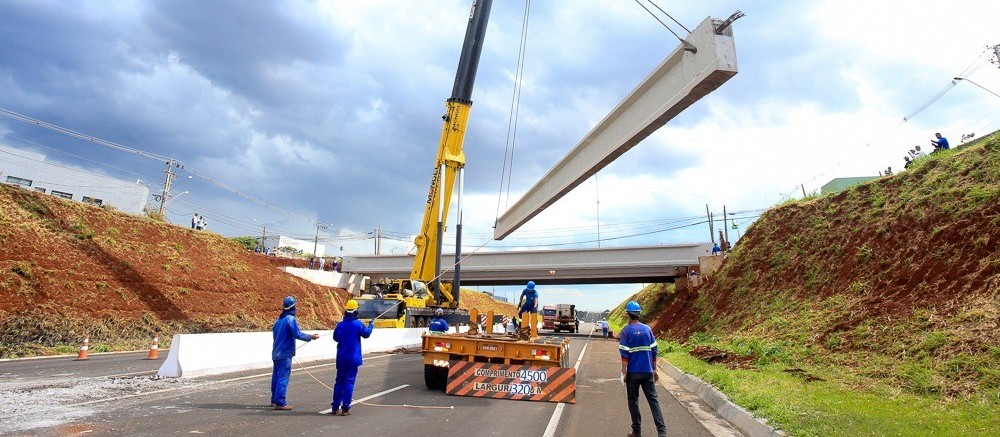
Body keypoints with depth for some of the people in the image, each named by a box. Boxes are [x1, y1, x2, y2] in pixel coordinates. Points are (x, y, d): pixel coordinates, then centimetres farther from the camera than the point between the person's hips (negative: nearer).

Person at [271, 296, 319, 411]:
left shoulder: (278, 320, 11)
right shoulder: (290, 319, -14)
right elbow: (297, 334, -20)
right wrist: (311, 337, -8)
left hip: (276, 353, 9)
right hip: (285, 354, -9)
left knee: (276, 376, 15)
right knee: (283, 378, -6)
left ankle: (274, 400, 25)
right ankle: (280, 403, -6)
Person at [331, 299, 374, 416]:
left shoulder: (340, 325, -3)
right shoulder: (358, 324, -10)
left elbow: (335, 338, 11)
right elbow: (366, 334, 6)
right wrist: (371, 325, 23)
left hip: (341, 359, 3)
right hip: (353, 359, -3)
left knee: (339, 382, 13)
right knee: (349, 383, 1)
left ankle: (335, 408, 17)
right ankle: (345, 409, 2)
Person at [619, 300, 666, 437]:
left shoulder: (626, 330, -9)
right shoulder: (647, 328, 3)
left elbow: (624, 354, -12)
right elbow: (654, 351, 6)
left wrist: (624, 372, -6)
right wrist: (654, 369, 14)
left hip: (633, 372, -3)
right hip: (648, 372, 3)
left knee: (633, 401, 10)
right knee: (653, 400, 6)